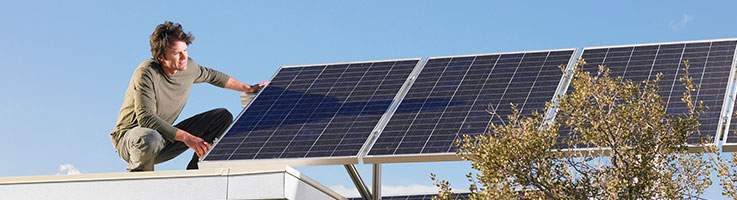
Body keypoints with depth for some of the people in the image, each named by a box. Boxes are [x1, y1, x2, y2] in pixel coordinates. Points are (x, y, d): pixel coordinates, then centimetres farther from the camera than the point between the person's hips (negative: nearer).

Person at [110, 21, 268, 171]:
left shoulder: (188, 67, -5)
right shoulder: (146, 74, -26)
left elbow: (212, 76, 19)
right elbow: (146, 118, -35)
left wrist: (248, 88, 23)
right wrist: (186, 137, -42)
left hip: (165, 137, 7)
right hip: (129, 137, -7)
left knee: (223, 117, 1)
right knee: (150, 139, -44)